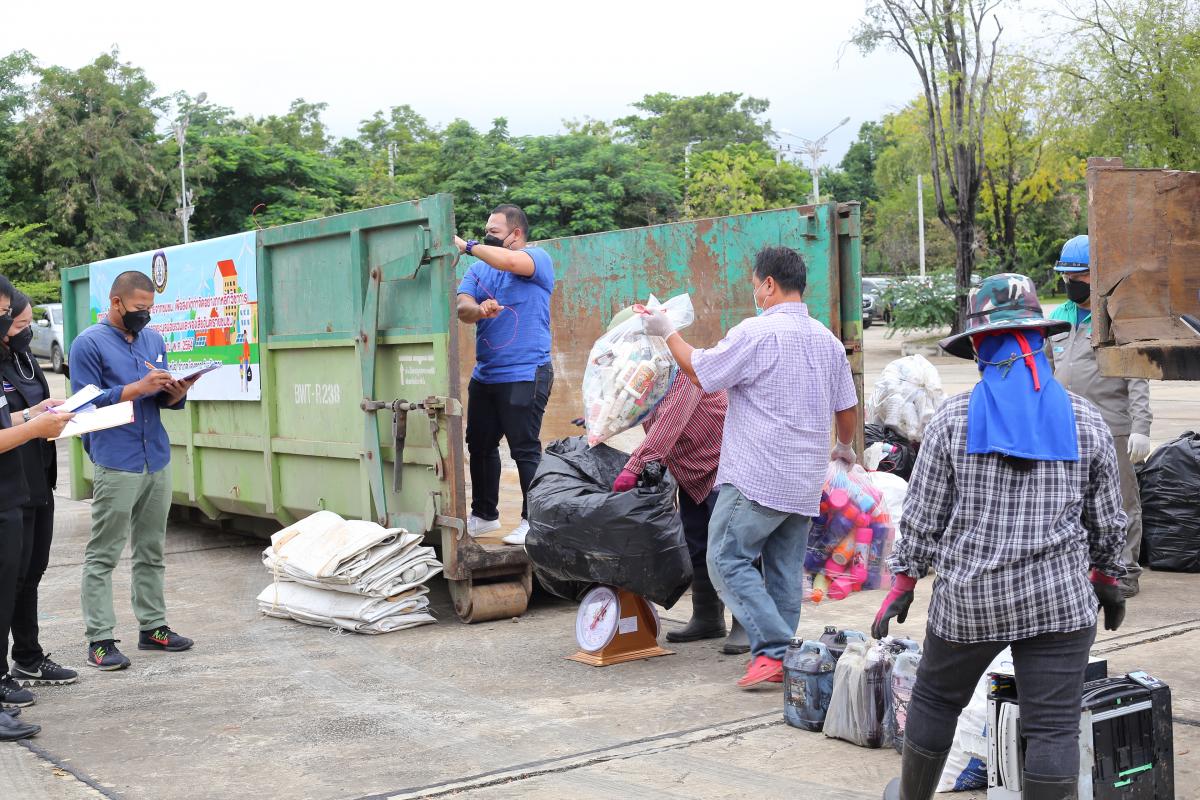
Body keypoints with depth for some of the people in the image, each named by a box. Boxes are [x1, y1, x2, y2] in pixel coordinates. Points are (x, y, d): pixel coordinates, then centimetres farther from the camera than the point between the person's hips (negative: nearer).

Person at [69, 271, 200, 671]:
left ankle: (152, 626, 21)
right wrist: (138, 388, -20)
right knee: (103, 555, -4)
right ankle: (99, 640, -2)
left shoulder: (154, 339, 14)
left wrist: (175, 393, -6)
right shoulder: (89, 343, -5)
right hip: (115, 464, -7)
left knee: (151, 550, 13)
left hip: (157, 461, 7)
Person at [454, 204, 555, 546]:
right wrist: (478, 310, -26)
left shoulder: (538, 258, -5)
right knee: (479, 445, 13)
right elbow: (462, 308, -3)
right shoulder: (478, 269, 13)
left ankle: (533, 521, 5)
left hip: (525, 374, -7)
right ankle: (484, 515, 27)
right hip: (484, 375, 7)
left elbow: (509, 261, -28)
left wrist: (467, 246, -17)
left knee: (526, 450, -4)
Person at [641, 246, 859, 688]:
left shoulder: (757, 332, -13)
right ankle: (782, 661, 15)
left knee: (728, 559, -3)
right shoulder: (828, 340, 11)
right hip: (805, 483, 8)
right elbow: (848, 407, 18)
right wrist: (844, 447, 37)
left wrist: (667, 332, 8)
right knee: (786, 570, 12)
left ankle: (773, 650, -11)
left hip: (756, 479, -8)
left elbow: (701, 372, -5)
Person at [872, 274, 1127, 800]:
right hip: (1059, 599, 0)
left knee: (936, 697, 20)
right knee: (1053, 726, 4)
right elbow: (1106, 519, 8)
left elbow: (922, 515, -2)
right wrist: (1108, 580, 23)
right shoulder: (1086, 421, 0)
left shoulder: (952, 419, -5)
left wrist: (902, 585, 8)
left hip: (968, 598, 0)